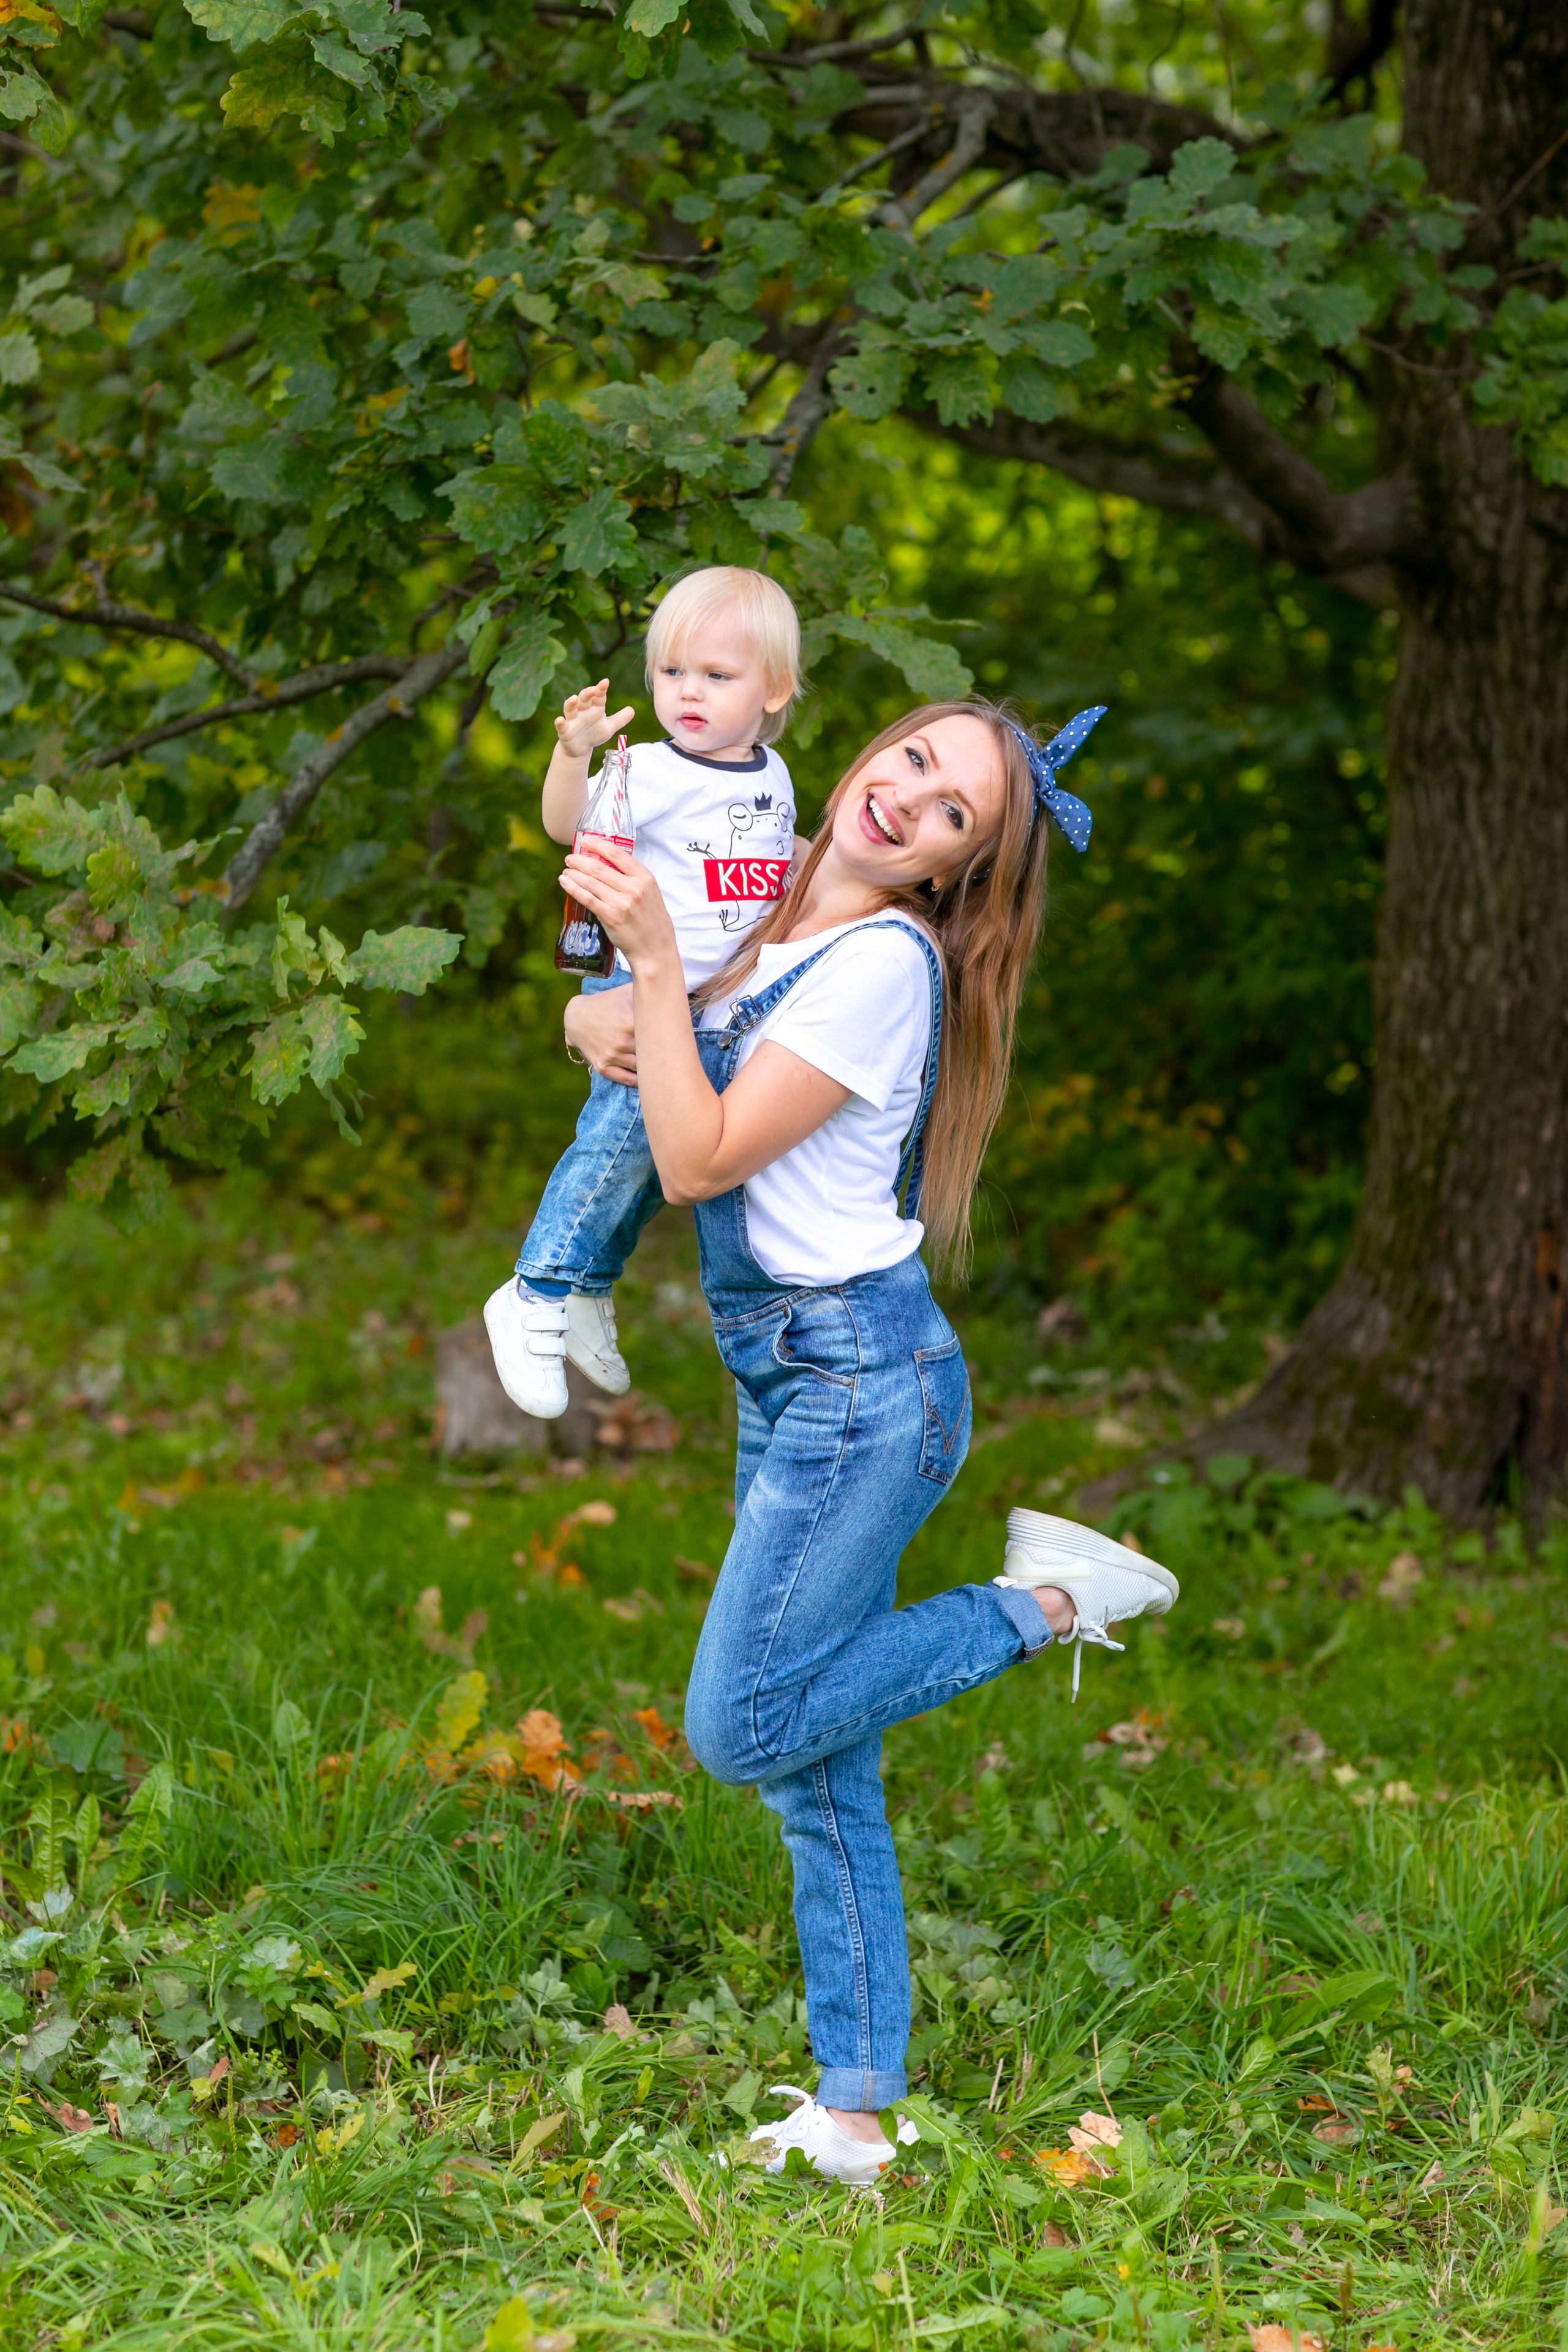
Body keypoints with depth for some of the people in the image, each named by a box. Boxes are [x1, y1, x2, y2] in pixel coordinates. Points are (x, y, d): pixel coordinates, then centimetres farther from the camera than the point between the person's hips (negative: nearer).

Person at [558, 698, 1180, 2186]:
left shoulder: (887, 961, -16)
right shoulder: (781, 932, 11)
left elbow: (697, 1162, -18)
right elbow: (597, 1014, 22)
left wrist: (661, 964, -21)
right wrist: (612, 1018, 0)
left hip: (860, 1377, -9)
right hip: (788, 1383, 9)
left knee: (741, 1726, -8)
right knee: (817, 1775, 9)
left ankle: (1044, 1602, 4)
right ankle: (858, 2115, 14)